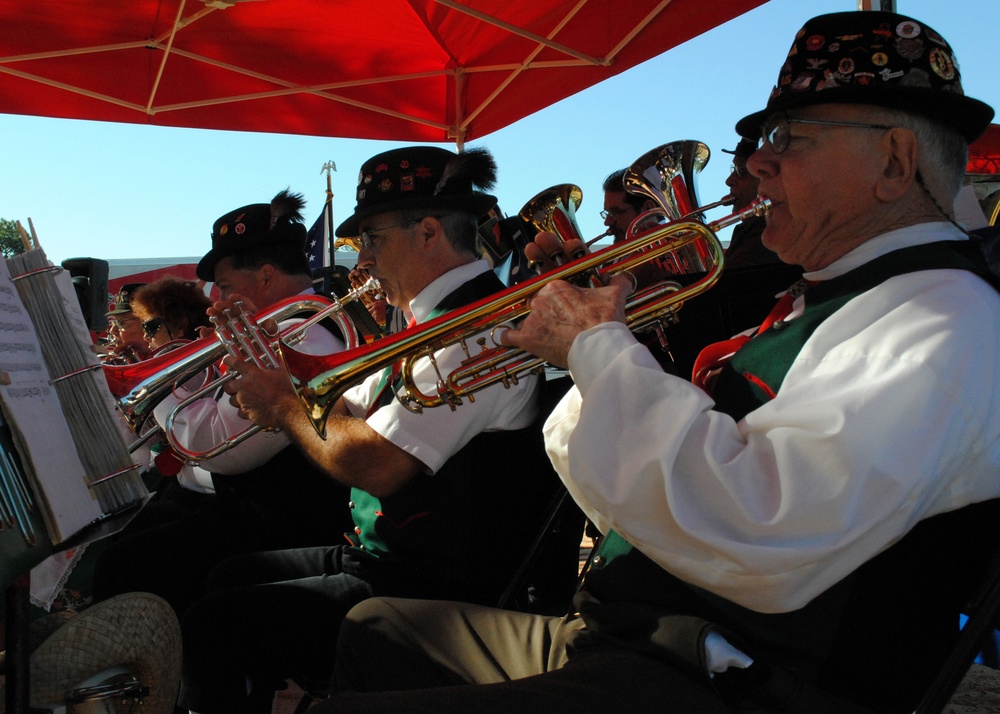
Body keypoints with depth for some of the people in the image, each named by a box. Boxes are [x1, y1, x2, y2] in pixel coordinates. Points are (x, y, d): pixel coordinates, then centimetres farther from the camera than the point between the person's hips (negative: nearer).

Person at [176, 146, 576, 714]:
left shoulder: (474, 327, -21)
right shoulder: (434, 319, 13)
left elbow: (373, 465, -26)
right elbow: (349, 413, 17)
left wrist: (283, 406, -10)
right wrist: (273, 375, 2)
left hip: (433, 591, -11)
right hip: (378, 555, 11)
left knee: (211, 628, -18)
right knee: (229, 580, 19)